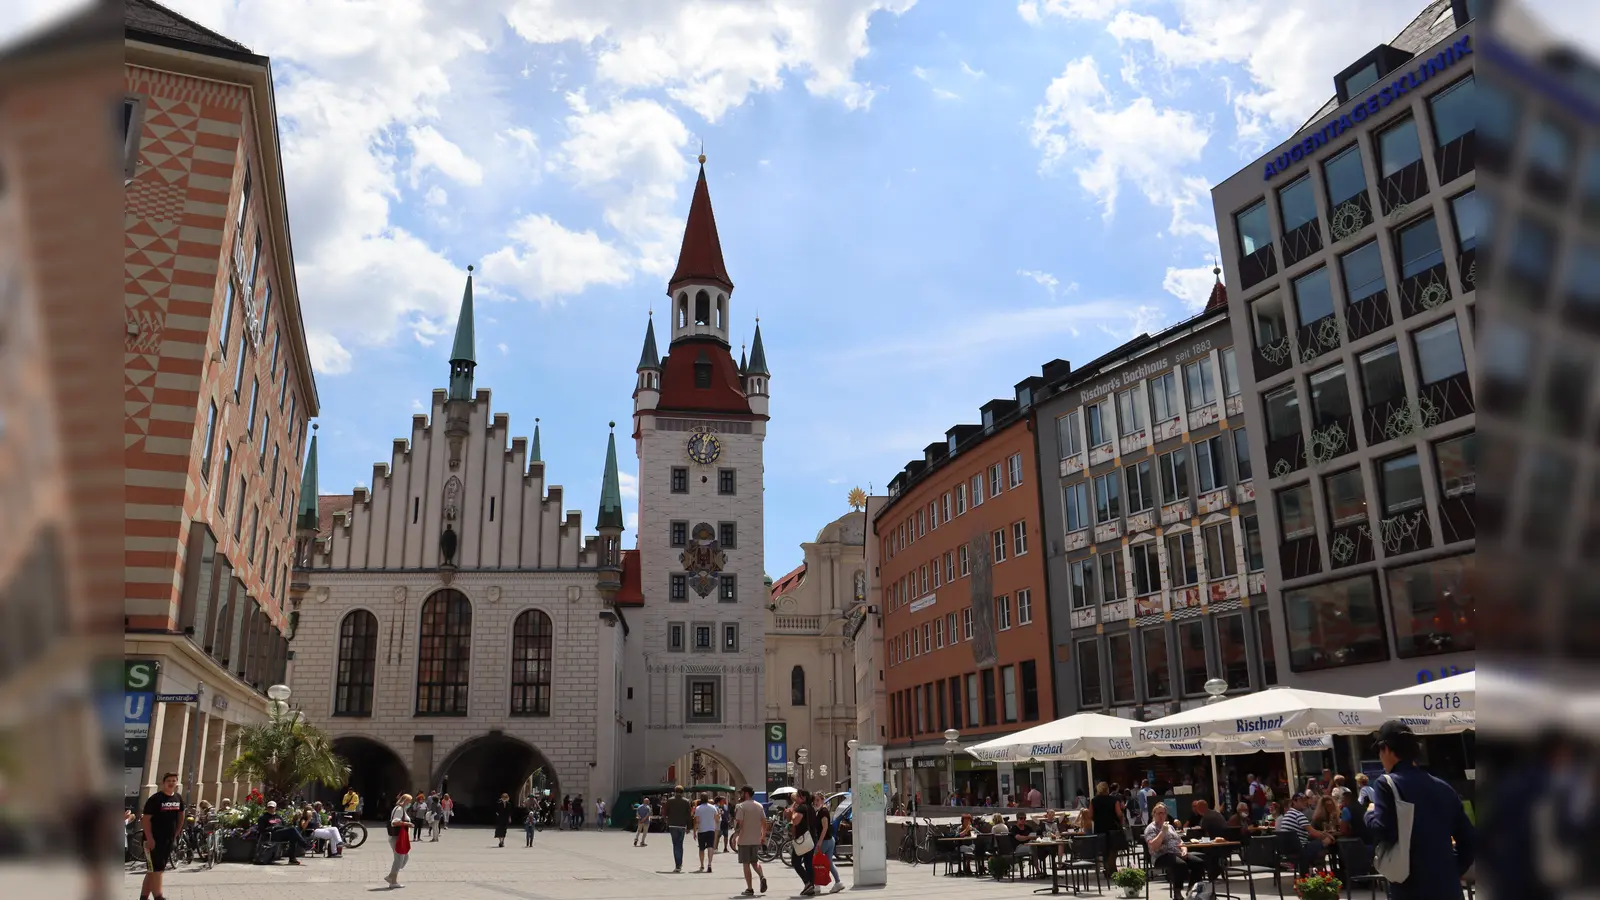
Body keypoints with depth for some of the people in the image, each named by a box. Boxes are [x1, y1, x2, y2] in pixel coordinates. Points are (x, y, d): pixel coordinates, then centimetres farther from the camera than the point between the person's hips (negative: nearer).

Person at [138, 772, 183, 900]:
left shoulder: (178, 798, 7)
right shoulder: (155, 799, -13)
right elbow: (146, 819, -15)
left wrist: (175, 834, 16)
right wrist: (149, 838, -20)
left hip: (169, 840, 7)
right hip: (154, 840, -7)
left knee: (153, 871, 12)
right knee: (156, 870, -7)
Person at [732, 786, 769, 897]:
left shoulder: (741, 806, -11)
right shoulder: (759, 806, 7)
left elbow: (739, 824, -17)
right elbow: (765, 823, 8)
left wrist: (734, 838, -11)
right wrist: (763, 836, 17)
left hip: (744, 840, -6)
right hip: (756, 840, 6)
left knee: (746, 864, 3)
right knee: (755, 861, 19)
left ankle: (749, 889, 4)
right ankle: (762, 876, -7)